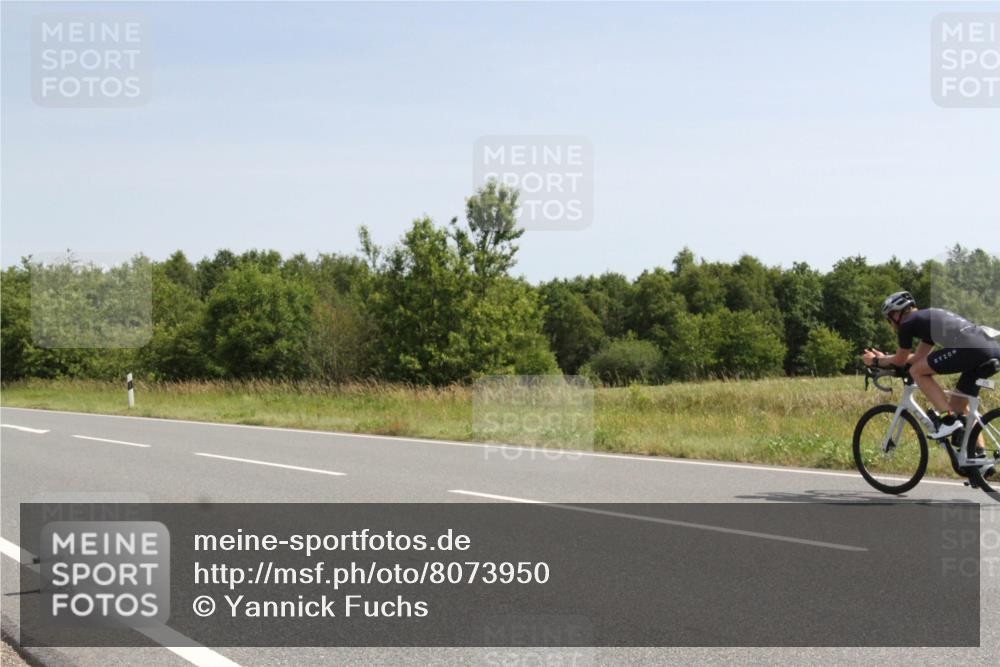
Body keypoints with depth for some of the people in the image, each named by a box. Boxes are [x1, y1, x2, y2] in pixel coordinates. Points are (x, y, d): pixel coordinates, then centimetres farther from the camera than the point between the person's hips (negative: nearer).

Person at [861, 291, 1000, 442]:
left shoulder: (907, 323, 8)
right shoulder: (928, 317, 32)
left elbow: (900, 361, 18)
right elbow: (919, 357, 39)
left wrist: (876, 361, 35)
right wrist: (883, 357, 48)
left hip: (970, 349, -9)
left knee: (917, 371, 3)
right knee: (958, 406, 20)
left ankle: (948, 419, -5)